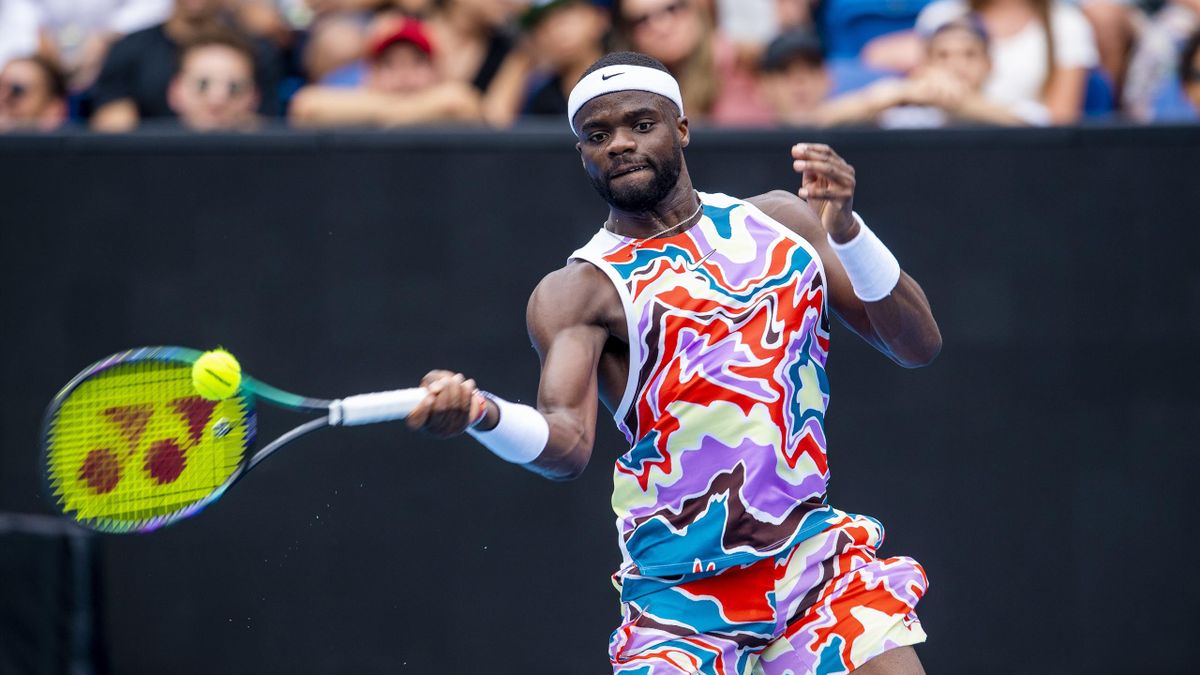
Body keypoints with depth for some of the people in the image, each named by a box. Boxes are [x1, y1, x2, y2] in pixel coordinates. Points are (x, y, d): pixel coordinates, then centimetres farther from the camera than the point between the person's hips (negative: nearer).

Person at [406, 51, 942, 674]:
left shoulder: (779, 220, 8)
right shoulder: (578, 293, -5)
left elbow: (918, 346, 3)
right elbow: (567, 445, -21)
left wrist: (846, 231, -14)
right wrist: (482, 414, -44)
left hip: (815, 558, 3)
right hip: (682, 593, -3)